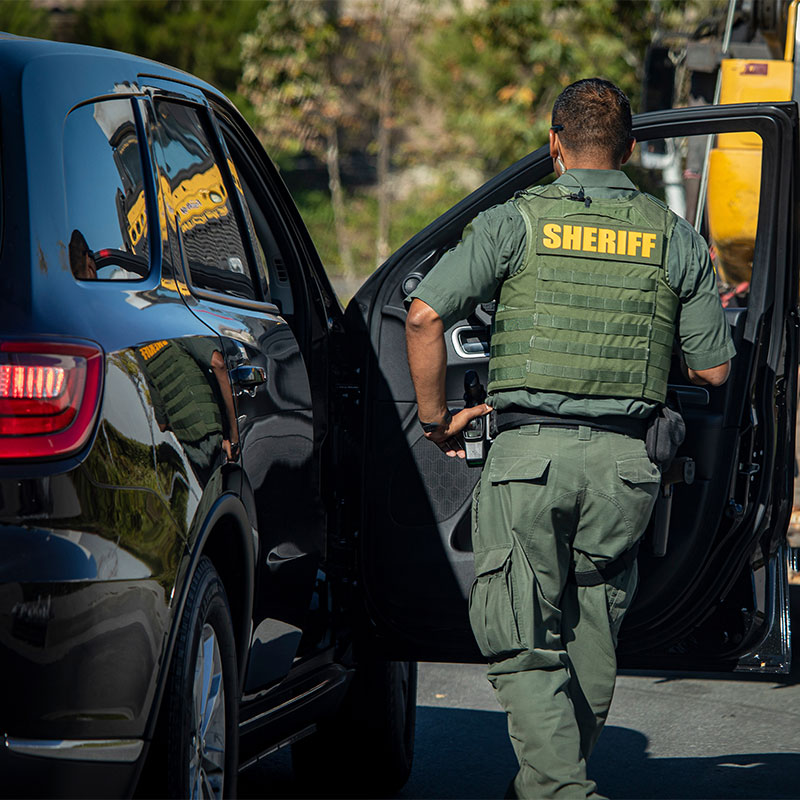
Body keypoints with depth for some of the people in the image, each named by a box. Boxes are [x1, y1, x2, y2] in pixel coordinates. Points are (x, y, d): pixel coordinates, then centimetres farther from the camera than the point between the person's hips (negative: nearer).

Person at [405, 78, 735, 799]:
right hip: (625, 462, 3)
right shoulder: (675, 239, 8)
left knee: (522, 643, 0)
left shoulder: (514, 223, 1)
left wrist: (437, 418, 5)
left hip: (531, 450, -3)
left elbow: (424, 316, -7)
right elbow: (714, 370, 10)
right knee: (591, 636, 17)